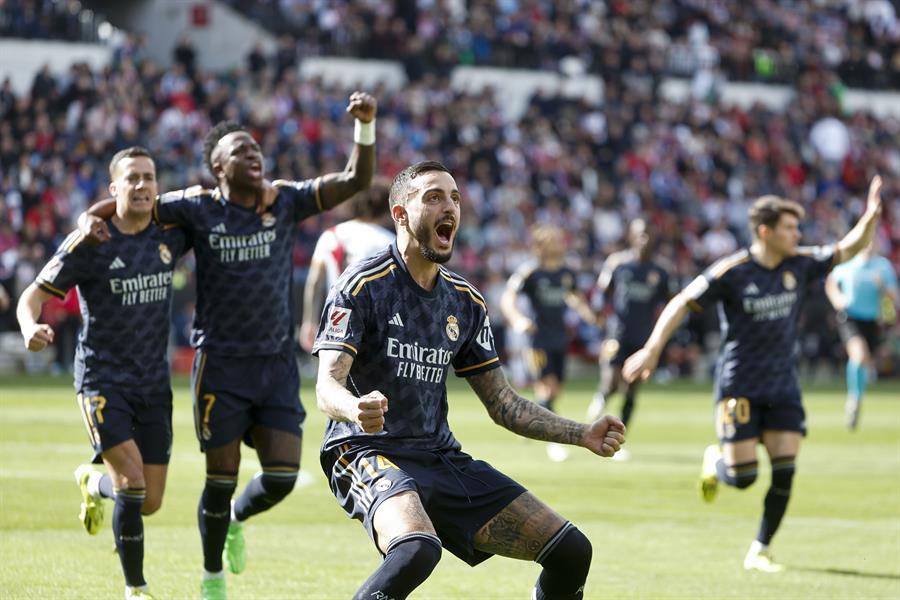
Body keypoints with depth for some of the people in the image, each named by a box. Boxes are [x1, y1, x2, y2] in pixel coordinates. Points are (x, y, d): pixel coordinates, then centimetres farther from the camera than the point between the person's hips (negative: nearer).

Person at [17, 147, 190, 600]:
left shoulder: (170, 234, 1)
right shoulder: (89, 242, -10)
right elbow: (33, 296, -6)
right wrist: (31, 329, -29)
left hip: (153, 381, 5)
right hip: (101, 378, -4)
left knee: (151, 502, 5)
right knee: (132, 482, -19)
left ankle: (93, 484, 39)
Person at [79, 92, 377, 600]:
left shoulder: (286, 201, 1)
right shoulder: (198, 208, -5)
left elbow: (356, 181, -5)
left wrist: (365, 125, -19)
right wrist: (92, 220, -16)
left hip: (278, 363, 3)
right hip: (221, 364, -3)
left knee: (283, 478, -4)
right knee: (223, 480, 2)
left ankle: (236, 520, 31)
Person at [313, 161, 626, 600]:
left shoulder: (466, 303, 13)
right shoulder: (363, 286, -6)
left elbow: (503, 405, 18)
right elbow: (327, 388, -15)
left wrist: (583, 435, 6)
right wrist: (356, 409, -39)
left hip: (443, 459, 7)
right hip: (371, 455, -7)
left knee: (571, 551, -3)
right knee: (417, 549, -38)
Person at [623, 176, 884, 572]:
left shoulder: (800, 265, 1)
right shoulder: (732, 272, -14)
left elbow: (849, 249, 8)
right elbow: (682, 304, -8)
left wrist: (871, 216, -11)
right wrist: (652, 350, -12)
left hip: (782, 384, 4)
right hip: (739, 385, -4)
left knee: (785, 472, -6)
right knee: (742, 476, -7)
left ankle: (759, 551, 8)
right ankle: (714, 461, 31)